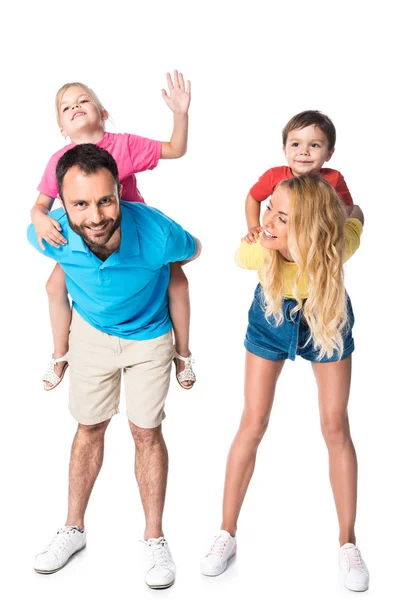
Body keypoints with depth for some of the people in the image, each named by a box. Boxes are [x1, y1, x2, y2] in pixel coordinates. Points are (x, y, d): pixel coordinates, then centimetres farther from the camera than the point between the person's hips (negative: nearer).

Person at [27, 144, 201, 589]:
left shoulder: (156, 232, -38)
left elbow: (192, 251, -11)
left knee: (147, 433, 5)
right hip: (91, 330, 2)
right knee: (90, 428, 14)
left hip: (148, 336, -2)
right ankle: (74, 528, 32)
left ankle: (154, 537, 23)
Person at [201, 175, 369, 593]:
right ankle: (227, 534, 16)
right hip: (271, 316, 0)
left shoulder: (341, 242, -36)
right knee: (253, 423, 1)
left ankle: (348, 542, 17)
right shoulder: (254, 251, -36)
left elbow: (355, 215, -11)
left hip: (327, 317, 0)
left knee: (335, 427, 2)